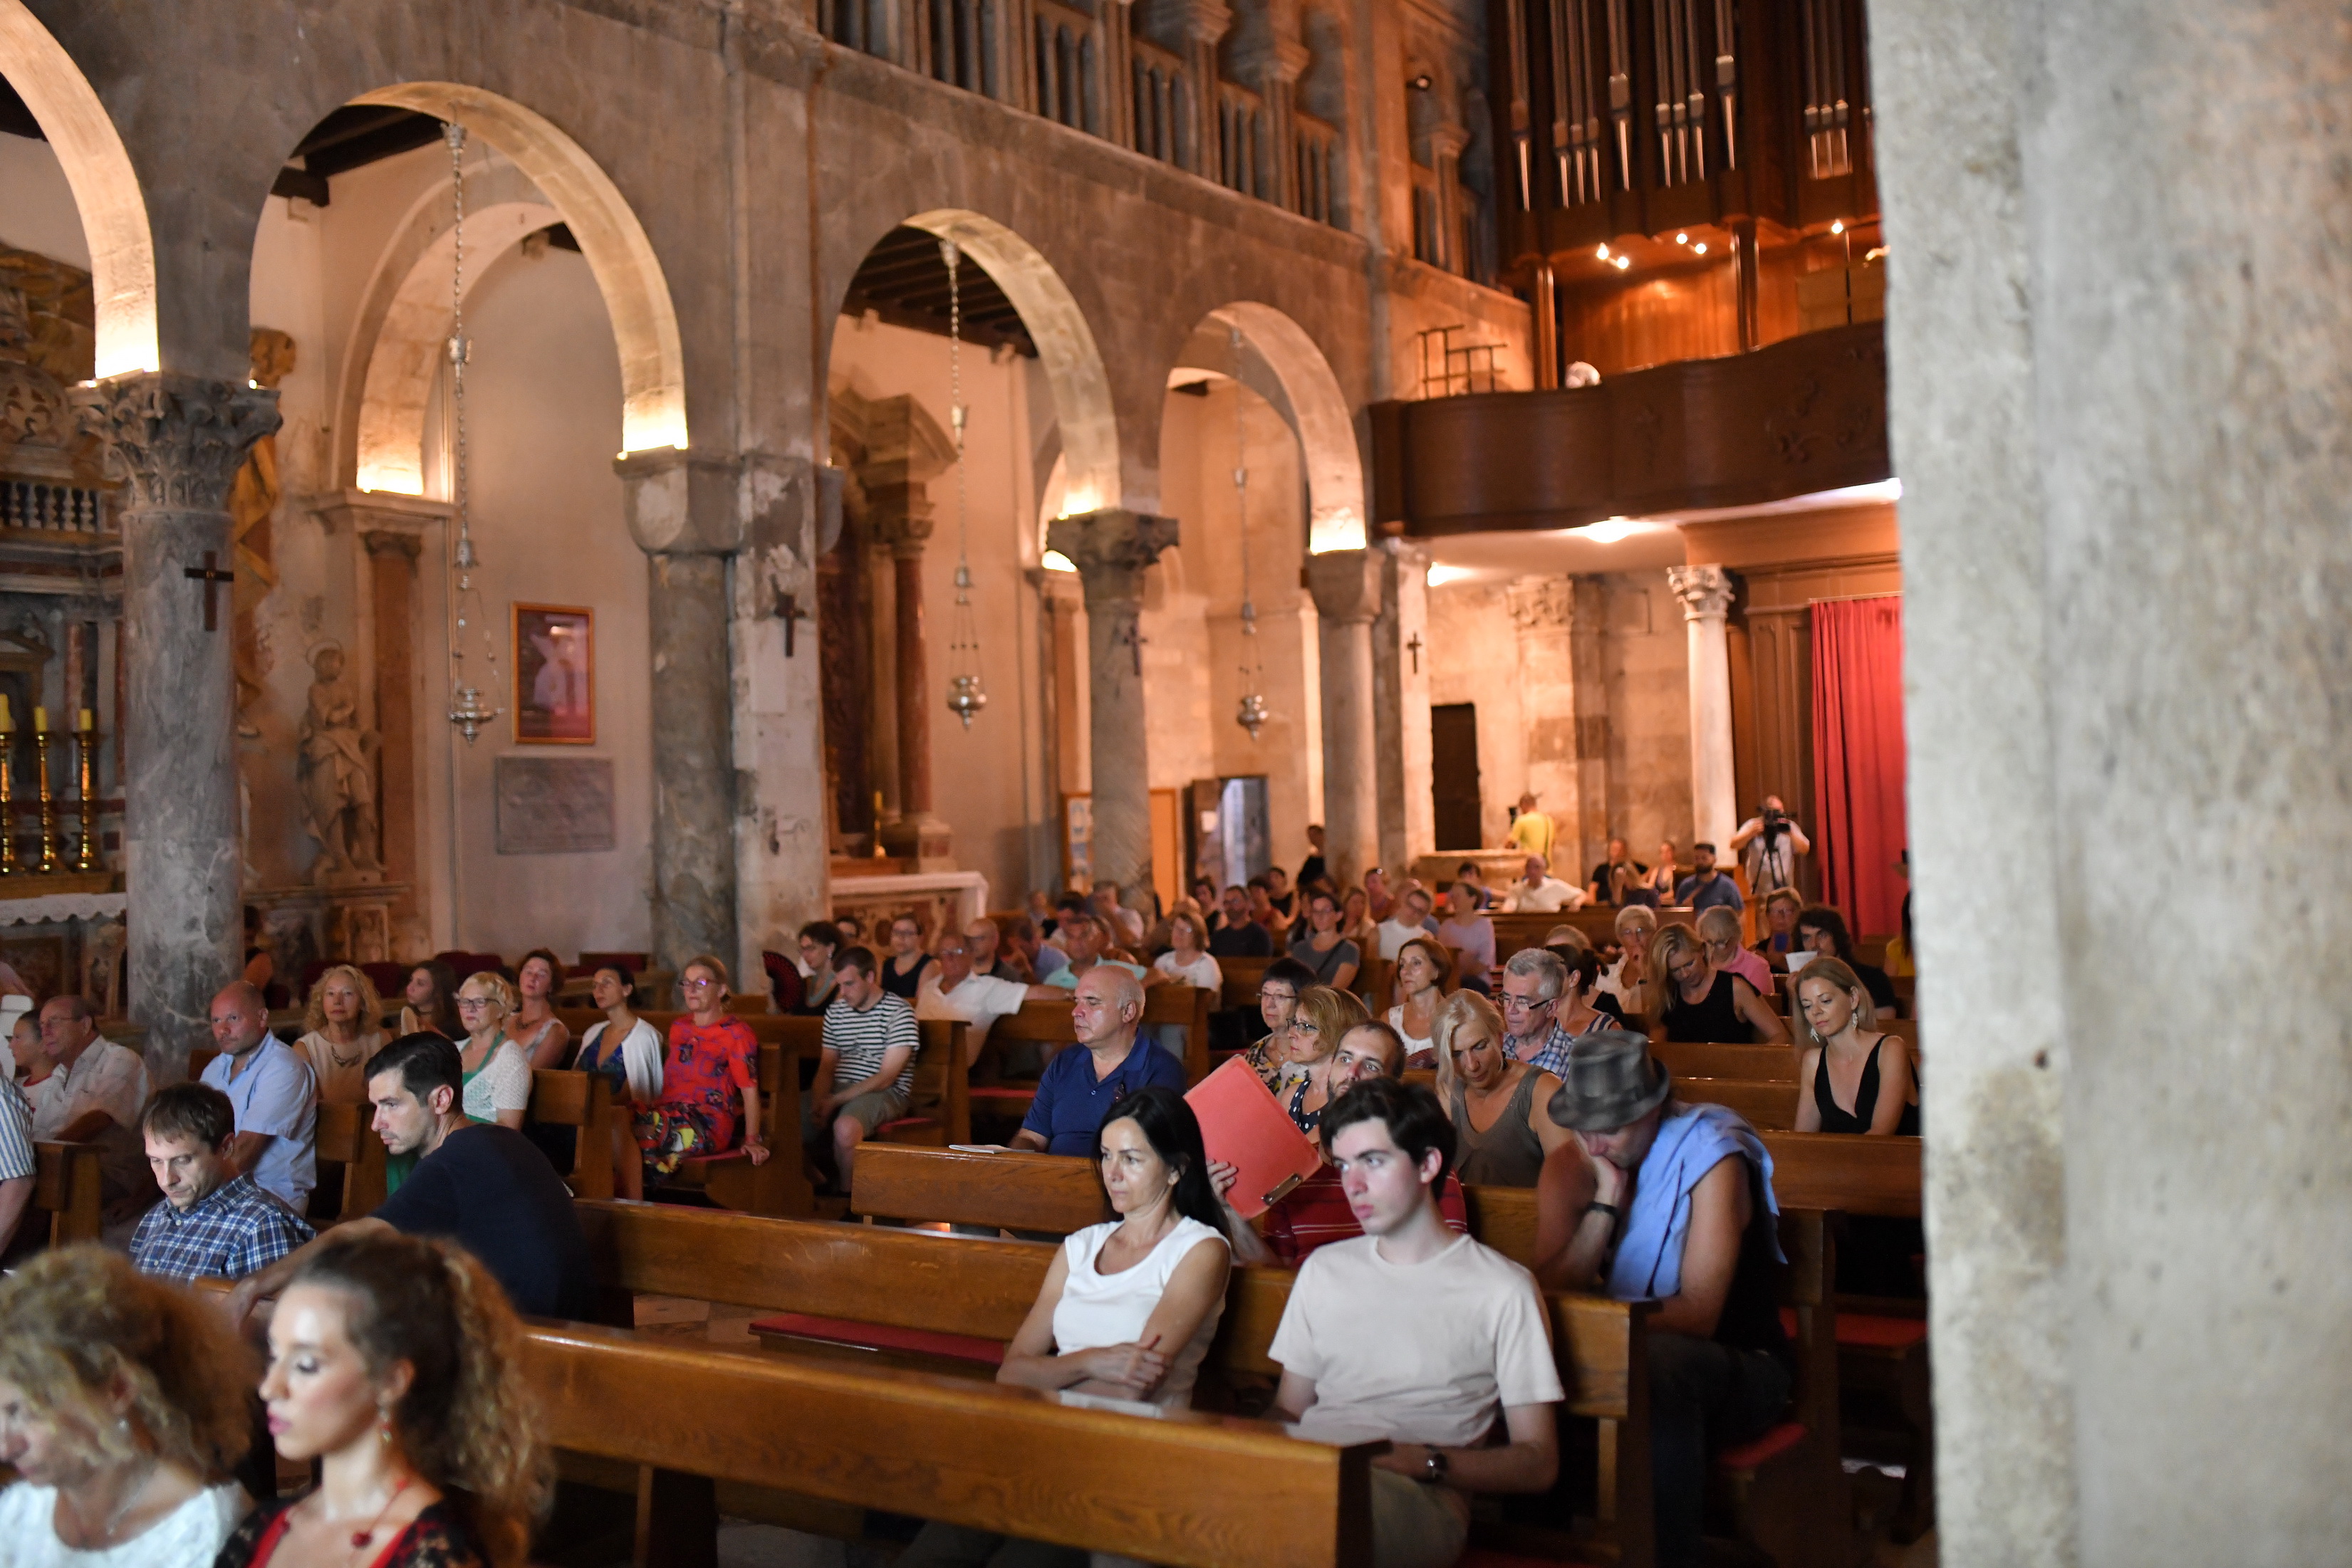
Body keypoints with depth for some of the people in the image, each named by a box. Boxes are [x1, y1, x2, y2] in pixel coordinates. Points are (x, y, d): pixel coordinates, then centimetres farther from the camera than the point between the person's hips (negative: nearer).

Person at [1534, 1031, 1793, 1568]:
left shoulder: (1712, 1157, -17)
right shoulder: (1570, 1165, 0)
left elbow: (1699, 1314, -24)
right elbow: (1553, 1292, -11)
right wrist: (1606, 1201, -19)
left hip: (1736, 1363, -4)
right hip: (1623, 1353, 4)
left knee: (1662, 1361, -39)